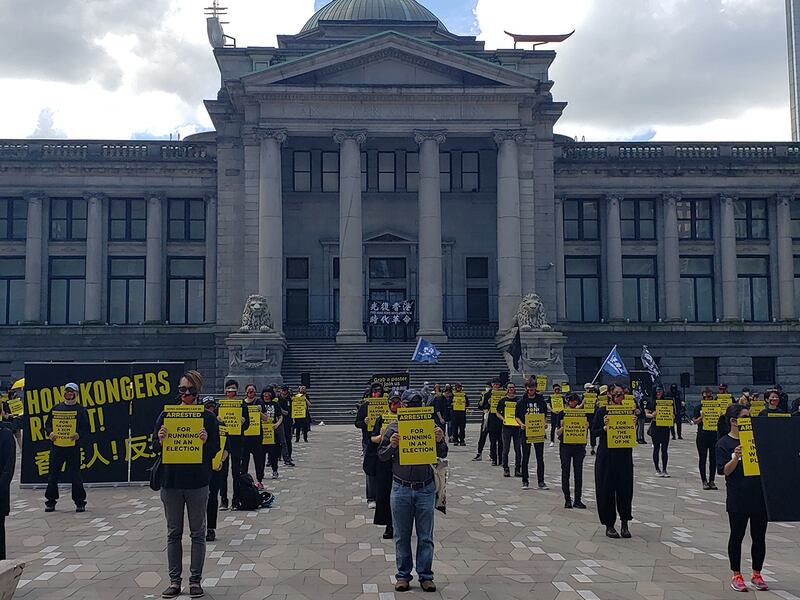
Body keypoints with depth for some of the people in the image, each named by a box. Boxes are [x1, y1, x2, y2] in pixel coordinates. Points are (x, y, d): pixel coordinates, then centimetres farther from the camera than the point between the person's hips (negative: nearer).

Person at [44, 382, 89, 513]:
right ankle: (50, 501, 20)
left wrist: (79, 435, -19)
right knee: (53, 474, 7)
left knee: (75, 475, -2)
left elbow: (86, 428, 0)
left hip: (73, 446, -3)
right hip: (56, 445, 3)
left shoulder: (81, 410, 3)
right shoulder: (57, 408, 11)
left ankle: (80, 502, 8)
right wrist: (49, 433, -7)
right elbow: (48, 423, 14)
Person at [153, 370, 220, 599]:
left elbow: (215, 450, 0)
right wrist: (161, 440, -16)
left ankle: (196, 580, 17)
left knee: (198, 533, 6)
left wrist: (206, 441, -21)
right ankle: (174, 581, 19)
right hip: (171, 482, 2)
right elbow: (155, 447, 6)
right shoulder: (166, 415, 3)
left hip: (197, 483, -1)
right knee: (174, 533, 10)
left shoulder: (207, 417, -1)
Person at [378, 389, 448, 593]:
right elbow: (381, 456, 2)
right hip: (401, 489, 0)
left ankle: (425, 576, 19)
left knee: (425, 537, 8)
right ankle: (403, 575, 22)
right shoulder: (393, 428, -1)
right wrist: (391, 446, -18)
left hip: (425, 489, 0)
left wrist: (440, 441, -16)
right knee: (402, 536, 10)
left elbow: (442, 455, 5)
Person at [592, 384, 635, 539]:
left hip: (624, 455, 2)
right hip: (606, 455, -2)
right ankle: (609, 525, 11)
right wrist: (605, 428, -19)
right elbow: (594, 431, -1)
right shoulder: (602, 411, 0)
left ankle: (625, 524, 17)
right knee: (606, 489, 0)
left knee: (625, 488, 3)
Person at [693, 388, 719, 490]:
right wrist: (702, 417, -18)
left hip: (714, 435, 2)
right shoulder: (698, 408, 2)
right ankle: (704, 481, 9)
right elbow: (695, 421, -1)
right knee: (703, 459, 2)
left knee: (713, 459, 4)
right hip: (702, 436, -2)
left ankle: (711, 480, 13)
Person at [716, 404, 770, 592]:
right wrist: (736, 457, -27)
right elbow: (725, 471, -11)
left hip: (760, 496, 4)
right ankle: (736, 575, 20)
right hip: (738, 498, -4)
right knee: (737, 536, 7)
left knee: (759, 537, 10)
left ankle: (757, 574, 25)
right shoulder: (724, 443, -5)